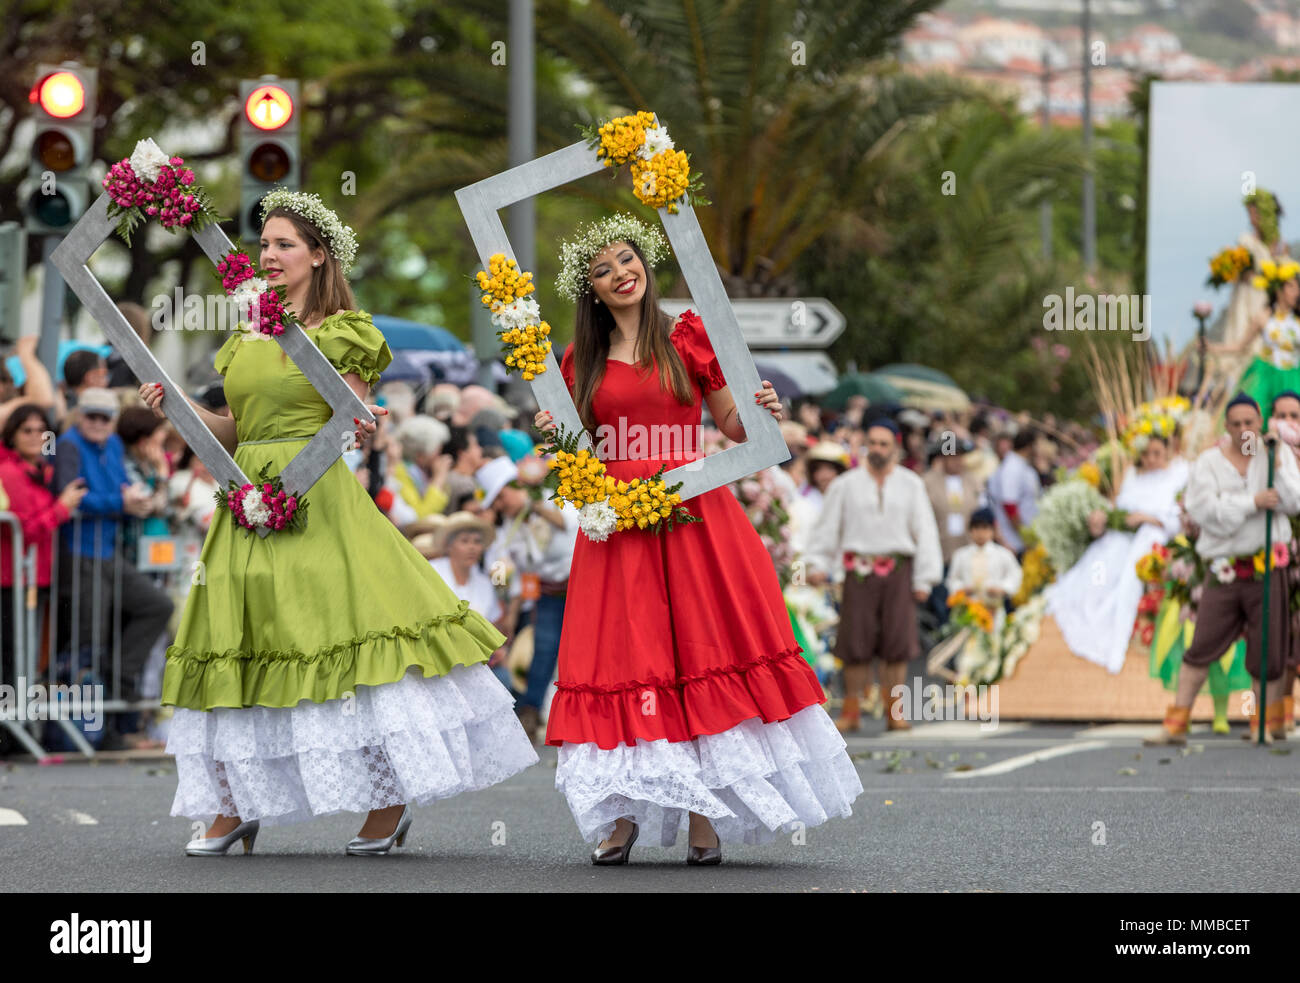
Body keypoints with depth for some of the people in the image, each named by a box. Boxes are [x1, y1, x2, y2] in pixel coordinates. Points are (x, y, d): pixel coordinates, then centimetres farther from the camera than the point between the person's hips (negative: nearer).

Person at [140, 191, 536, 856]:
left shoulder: (339, 334, 0)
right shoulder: (245, 339, 17)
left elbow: (353, 424, -5)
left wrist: (361, 426, -27)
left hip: (318, 500, -6)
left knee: (347, 637, -9)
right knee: (233, 649, 4)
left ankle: (390, 801, -1)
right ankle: (235, 807, 13)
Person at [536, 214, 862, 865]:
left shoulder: (688, 338, 5)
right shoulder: (582, 361, 12)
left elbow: (733, 425, 8)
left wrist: (762, 412, -13)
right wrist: (556, 436, -3)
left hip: (692, 516, -2)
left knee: (704, 653, -6)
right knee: (625, 659, -2)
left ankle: (703, 817, -4)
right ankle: (624, 815, 1)